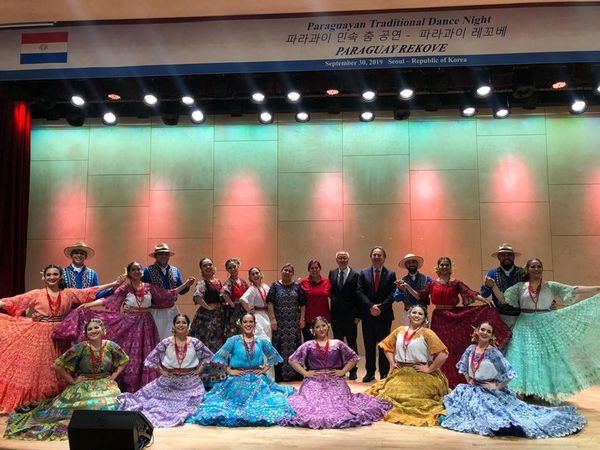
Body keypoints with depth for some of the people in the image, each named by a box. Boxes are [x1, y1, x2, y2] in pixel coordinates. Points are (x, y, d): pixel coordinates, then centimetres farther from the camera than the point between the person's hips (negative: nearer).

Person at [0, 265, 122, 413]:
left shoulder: (69, 293, 4)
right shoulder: (37, 294, 1)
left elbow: (91, 291, 2)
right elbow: (14, 301, -3)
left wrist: (114, 283, -2)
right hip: (39, 335, -1)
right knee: (35, 367, 0)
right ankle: (32, 401, 10)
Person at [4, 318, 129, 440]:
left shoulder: (110, 346, -7)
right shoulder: (80, 348, -13)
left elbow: (125, 360, 11)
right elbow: (58, 366, -9)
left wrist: (114, 375, 0)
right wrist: (72, 381, -8)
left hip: (106, 384, 1)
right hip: (83, 385, -1)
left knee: (112, 405, -22)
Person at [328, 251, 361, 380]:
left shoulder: (355, 275, -4)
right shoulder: (332, 273, 9)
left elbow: (358, 296, -6)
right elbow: (330, 292, 11)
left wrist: (357, 315, -11)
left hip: (350, 315, -4)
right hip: (336, 315, 4)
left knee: (352, 343, 6)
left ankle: (352, 371, 15)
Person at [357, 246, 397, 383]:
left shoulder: (390, 274, 2)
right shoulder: (363, 273, 6)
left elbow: (392, 294, -5)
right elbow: (360, 292, -2)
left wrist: (380, 307, -16)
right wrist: (371, 306, -15)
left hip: (384, 315, -1)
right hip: (367, 315, 2)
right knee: (369, 346, 8)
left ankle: (384, 374, 14)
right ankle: (370, 372, 18)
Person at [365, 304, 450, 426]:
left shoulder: (427, 333, -7)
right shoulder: (400, 330, 7)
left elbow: (443, 354, -15)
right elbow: (386, 346, 20)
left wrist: (429, 369, -12)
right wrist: (392, 363, 9)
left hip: (420, 375, -4)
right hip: (400, 373, 5)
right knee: (387, 392, -10)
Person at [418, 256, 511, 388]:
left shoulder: (456, 283, 3)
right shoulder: (432, 284, 5)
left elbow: (470, 293, -10)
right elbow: (419, 296, 7)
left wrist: (485, 300, -23)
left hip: (454, 317, 0)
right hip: (439, 318, 1)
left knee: (454, 347, -2)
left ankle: (454, 381, 7)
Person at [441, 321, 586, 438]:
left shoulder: (494, 352, -17)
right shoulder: (471, 349, -1)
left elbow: (509, 373, -19)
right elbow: (463, 366, 17)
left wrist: (497, 386, -17)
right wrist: (468, 380, 6)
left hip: (490, 389, -7)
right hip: (474, 388, 7)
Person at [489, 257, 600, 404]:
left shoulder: (551, 286, 3)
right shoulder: (520, 287, 3)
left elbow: (574, 290, -3)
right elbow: (503, 299, -2)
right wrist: (493, 285, -16)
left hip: (546, 325, 1)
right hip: (526, 326, 0)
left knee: (546, 355, 2)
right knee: (526, 356, -1)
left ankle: (543, 391, 12)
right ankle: (526, 390, 9)